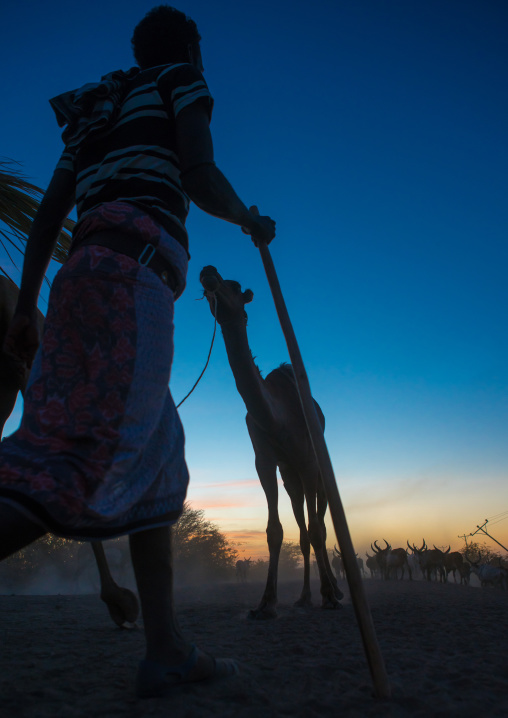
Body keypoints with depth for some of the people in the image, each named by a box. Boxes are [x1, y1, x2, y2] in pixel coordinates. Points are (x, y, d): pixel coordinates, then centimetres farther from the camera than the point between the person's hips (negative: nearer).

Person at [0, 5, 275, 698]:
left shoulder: (96, 111, 33)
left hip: (83, 273, 8)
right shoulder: (180, 81, 15)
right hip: (134, 270, -8)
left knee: (160, 461, 7)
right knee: (101, 460, -18)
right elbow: (201, 178, -4)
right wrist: (249, 220, 16)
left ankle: (167, 649, 7)